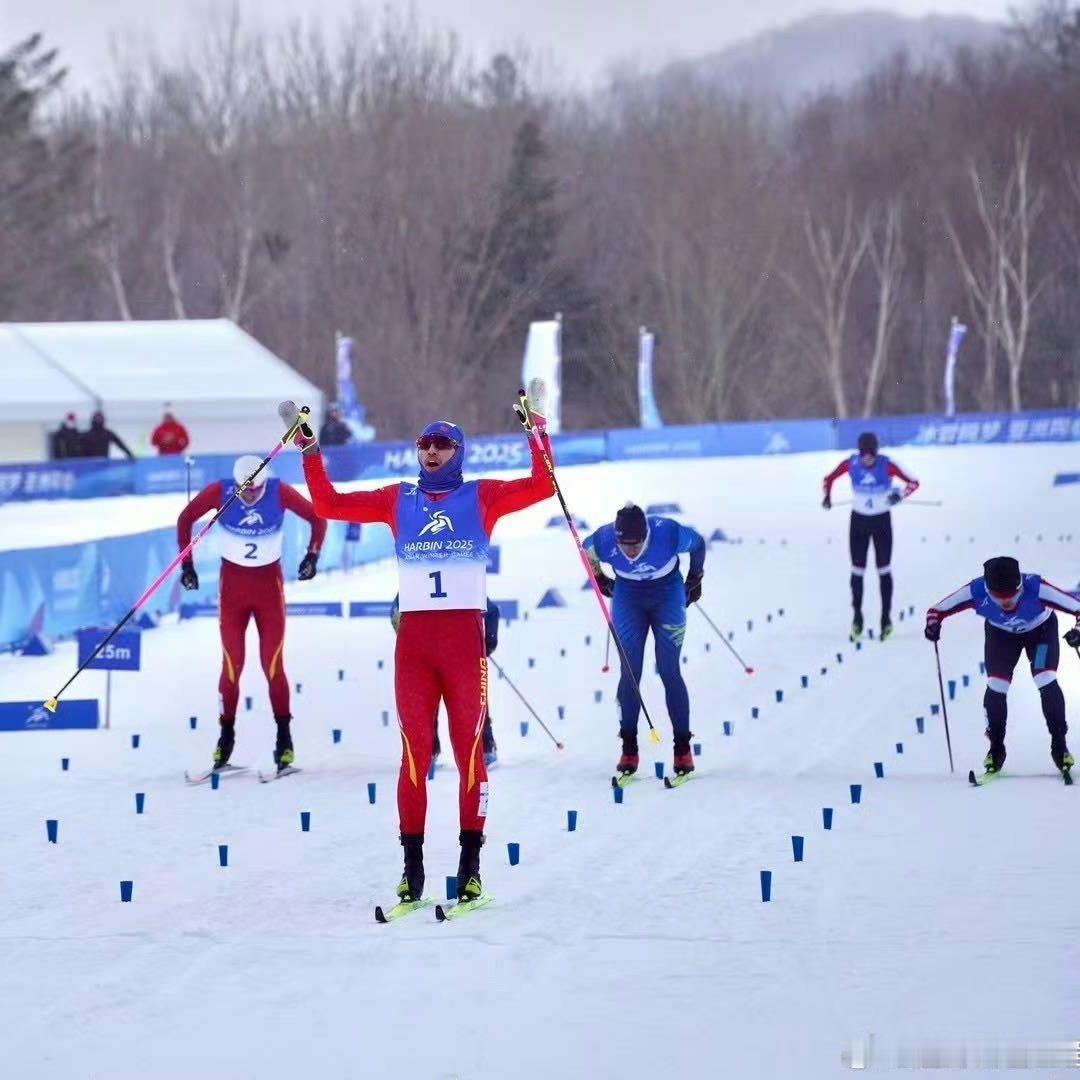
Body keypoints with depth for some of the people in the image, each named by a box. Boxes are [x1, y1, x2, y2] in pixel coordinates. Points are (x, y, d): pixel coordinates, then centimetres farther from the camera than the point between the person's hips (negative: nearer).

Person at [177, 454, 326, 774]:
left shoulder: (280, 493, -15)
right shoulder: (219, 492, -14)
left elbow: (317, 518, -1)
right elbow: (185, 520, 1)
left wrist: (312, 555, -10)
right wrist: (186, 564, 0)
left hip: (269, 584, -1)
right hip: (232, 585, 1)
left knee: (273, 664, -5)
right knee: (231, 664, -3)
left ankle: (284, 740, 4)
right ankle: (226, 736, 8)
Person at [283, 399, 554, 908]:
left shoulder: (482, 497, 8)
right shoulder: (398, 499, 13)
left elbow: (542, 485, -2)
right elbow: (328, 503, 14)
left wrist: (536, 431, -9)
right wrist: (308, 447, 10)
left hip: (465, 635, -2)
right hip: (413, 637, 2)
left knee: (470, 749, -2)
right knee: (414, 752, -1)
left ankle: (470, 865, 1)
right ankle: (412, 866, 1)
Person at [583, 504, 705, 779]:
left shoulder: (669, 534, -30)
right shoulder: (603, 540, -26)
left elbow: (698, 543, -8)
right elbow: (586, 550, 0)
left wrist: (695, 580, 5)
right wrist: (600, 580, 12)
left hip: (668, 596, -1)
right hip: (628, 599, 1)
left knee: (669, 672, -7)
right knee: (630, 673, -6)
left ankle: (682, 749, -1)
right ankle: (629, 750, 0)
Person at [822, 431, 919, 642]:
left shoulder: (886, 465, -19)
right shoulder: (851, 464, -13)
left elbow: (913, 483, -14)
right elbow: (829, 479, 2)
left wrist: (900, 495, -32)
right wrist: (827, 496, -15)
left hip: (882, 521, -1)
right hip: (859, 520, 2)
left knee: (884, 570, 2)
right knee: (857, 570, 2)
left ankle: (886, 617, 11)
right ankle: (857, 618, 11)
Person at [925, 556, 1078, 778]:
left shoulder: (1035, 588, -41)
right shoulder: (977, 591, -36)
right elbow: (938, 610, -24)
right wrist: (933, 623, -45)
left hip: (1041, 630, -2)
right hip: (1001, 634, 2)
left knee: (1046, 683, -17)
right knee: (995, 687, -11)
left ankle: (1059, 745, 0)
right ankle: (996, 748, 9)